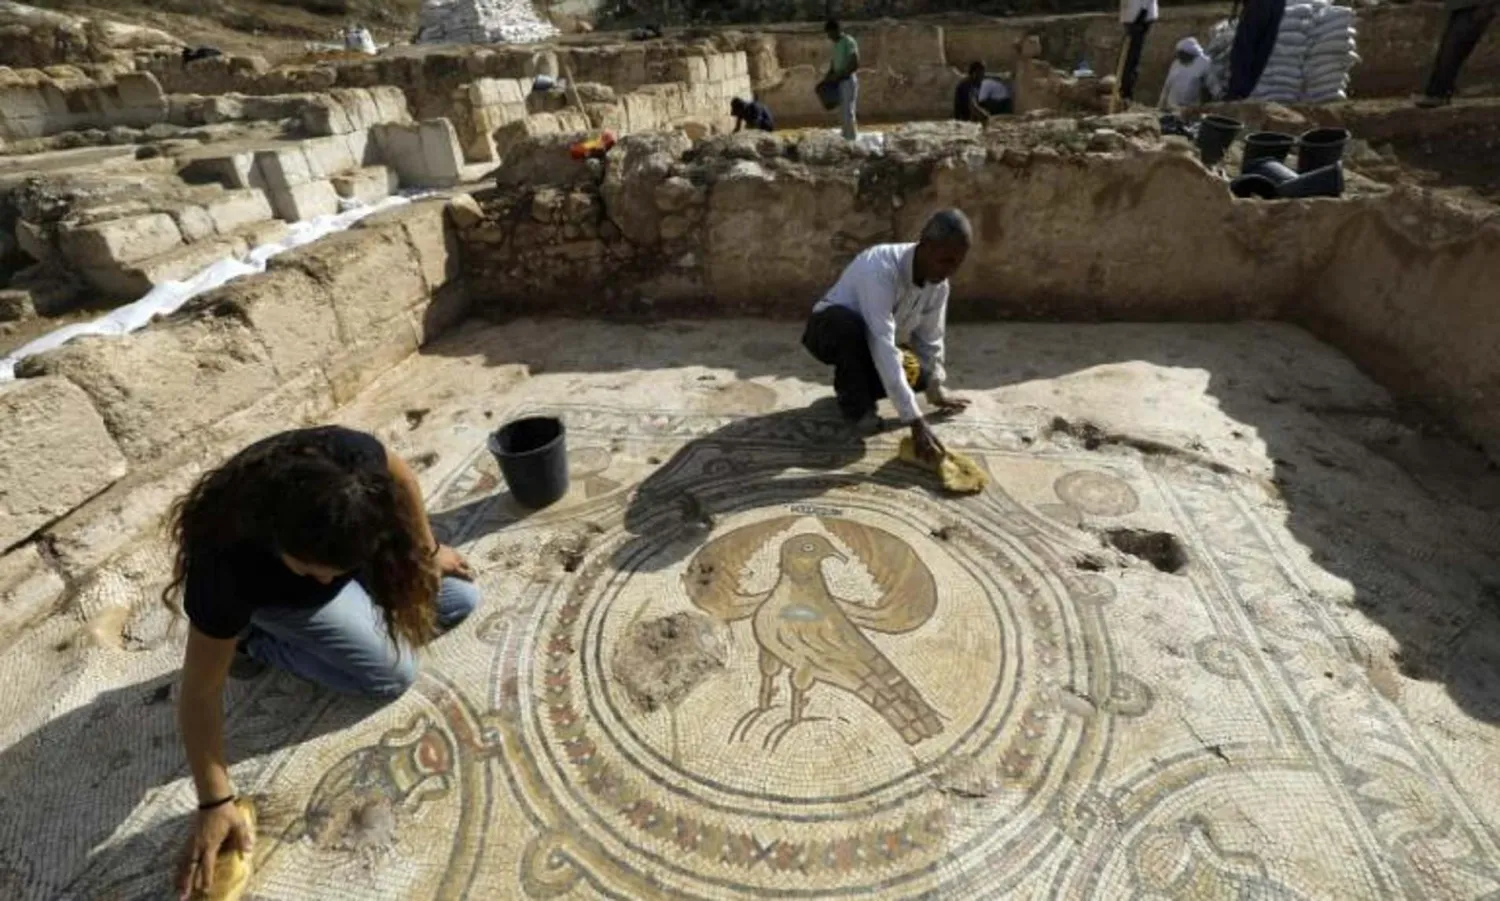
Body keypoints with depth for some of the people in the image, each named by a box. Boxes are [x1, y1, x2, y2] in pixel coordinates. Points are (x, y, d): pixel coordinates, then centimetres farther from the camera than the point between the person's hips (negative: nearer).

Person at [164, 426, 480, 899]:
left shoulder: (351, 458, -41)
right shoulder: (227, 566, -44)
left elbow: (400, 477, -15)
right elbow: (200, 692, -31)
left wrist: (427, 550, -3)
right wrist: (215, 804, -27)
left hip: (346, 544, 4)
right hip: (278, 596, -3)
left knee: (461, 599, 2)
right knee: (393, 675, -13)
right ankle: (254, 640, 4)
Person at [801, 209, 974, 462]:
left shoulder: (938, 284, -14)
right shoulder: (880, 268, -37)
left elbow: (930, 341, -2)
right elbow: (882, 346, -44)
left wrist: (937, 389, -12)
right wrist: (915, 421, -47)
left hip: (873, 339, 6)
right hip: (830, 330, -6)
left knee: (922, 374, -13)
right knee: (850, 325, -39)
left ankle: (857, 384, 11)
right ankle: (853, 401, -14)